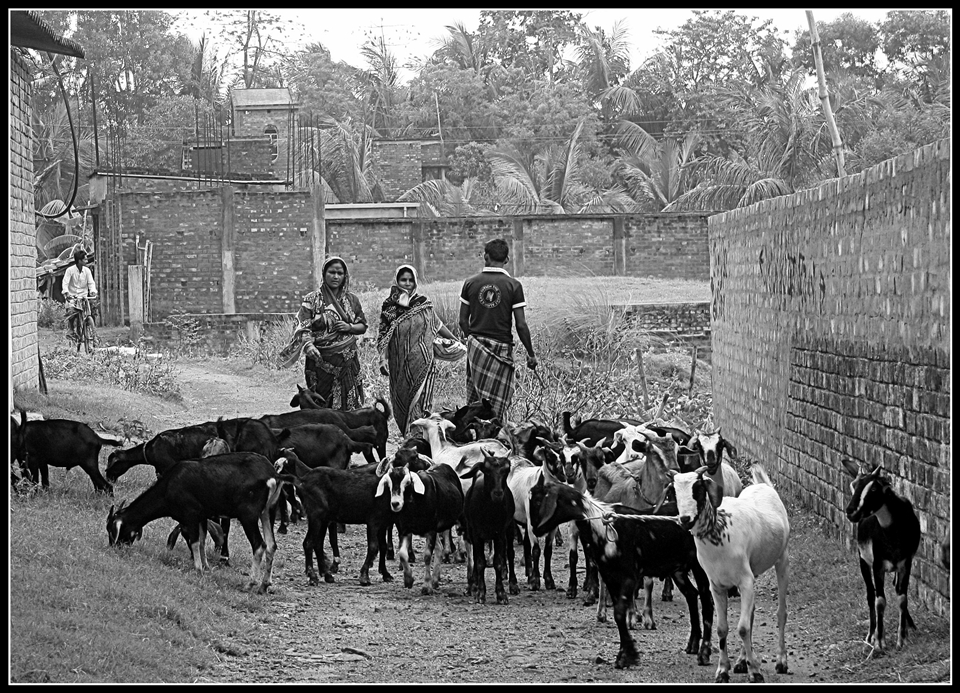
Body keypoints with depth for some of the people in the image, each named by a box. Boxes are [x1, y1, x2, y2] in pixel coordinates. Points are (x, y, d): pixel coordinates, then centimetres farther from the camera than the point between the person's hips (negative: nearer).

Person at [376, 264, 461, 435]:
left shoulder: (424, 303, 2)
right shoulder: (389, 306, 1)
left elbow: (437, 324, 17)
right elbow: (383, 336, 1)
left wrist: (454, 339, 24)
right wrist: (383, 359, -9)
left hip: (422, 362, -1)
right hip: (399, 362, 1)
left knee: (421, 400, -7)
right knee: (401, 401, 4)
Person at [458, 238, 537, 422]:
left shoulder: (471, 283, 0)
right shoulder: (513, 286, -8)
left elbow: (463, 321, 5)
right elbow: (521, 325, -8)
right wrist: (531, 354, 2)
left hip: (476, 345, 2)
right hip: (502, 348, -2)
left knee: (475, 401, 10)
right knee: (498, 404, 3)